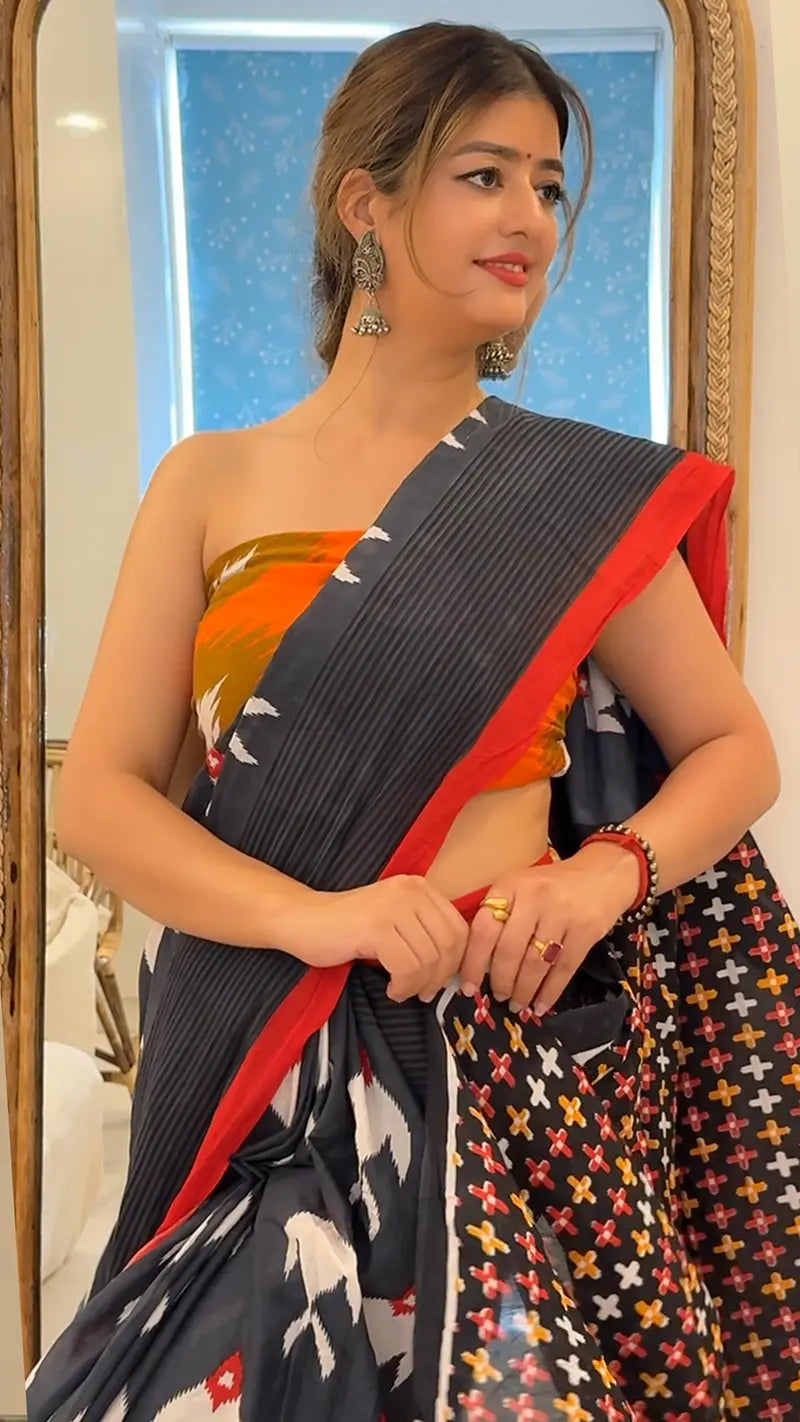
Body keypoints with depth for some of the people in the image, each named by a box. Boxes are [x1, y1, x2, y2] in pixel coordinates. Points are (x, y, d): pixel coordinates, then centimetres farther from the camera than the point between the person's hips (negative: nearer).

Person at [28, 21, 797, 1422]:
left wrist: (608, 871, -13)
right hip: (262, 1084, 1)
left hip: (515, 1059, -1)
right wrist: (308, 916, -16)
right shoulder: (211, 485, 3)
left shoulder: (589, 496, 1)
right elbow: (99, 795, -1)